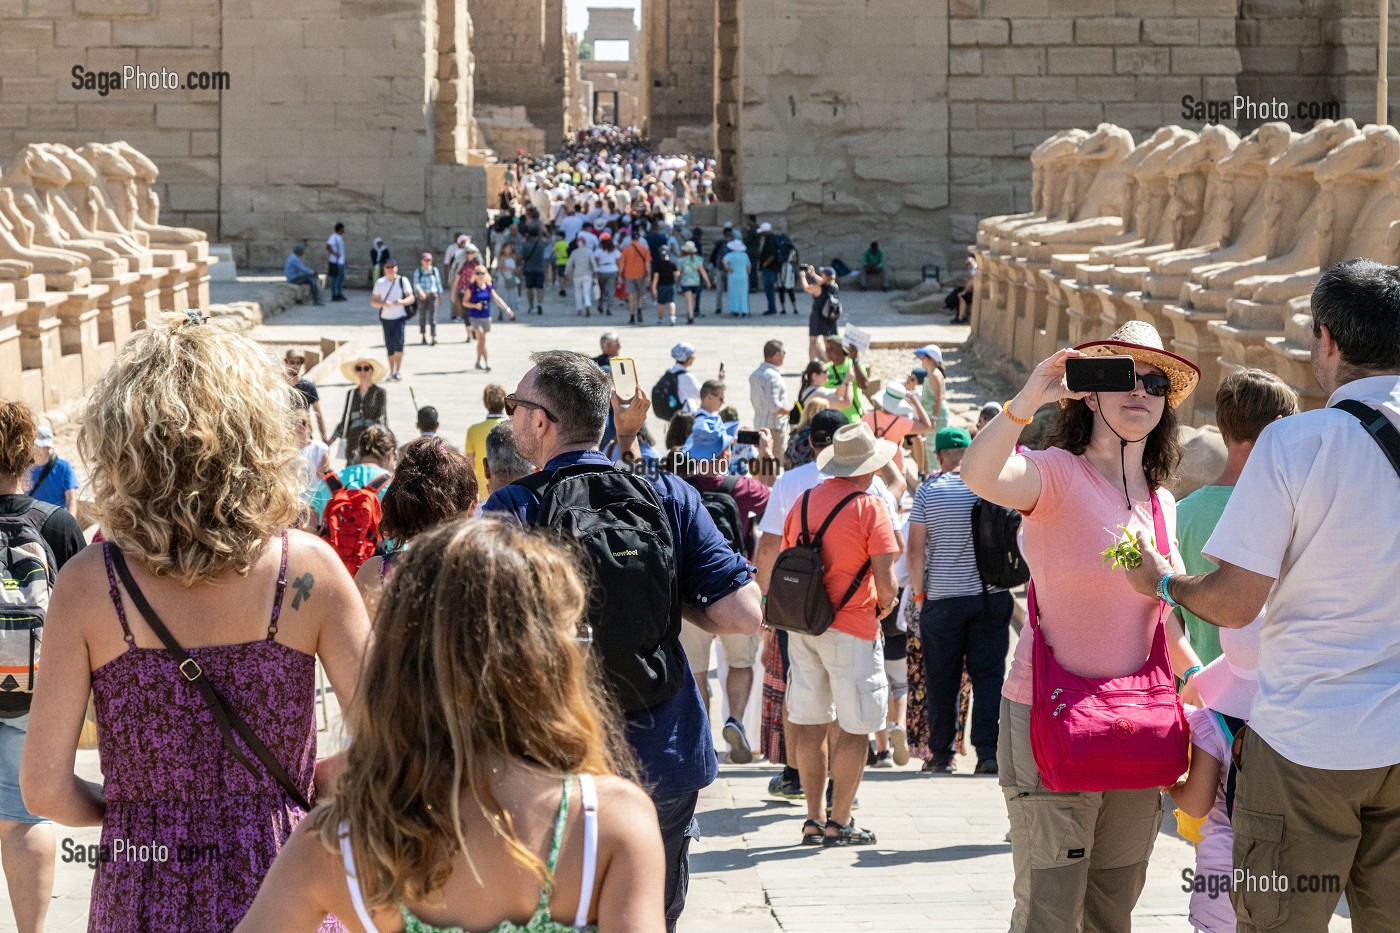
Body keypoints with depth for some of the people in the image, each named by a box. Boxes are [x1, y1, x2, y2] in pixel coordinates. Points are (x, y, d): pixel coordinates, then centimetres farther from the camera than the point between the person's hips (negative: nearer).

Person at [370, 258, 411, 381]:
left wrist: (402, 301, -22)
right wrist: (383, 304, -18)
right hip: (386, 318, 2)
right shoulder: (380, 282, 5)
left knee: (399, 344, -15)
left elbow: (411, 298, 0)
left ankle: (397, 371, -8)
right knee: (389, 347, 5)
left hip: (400, 317, -2)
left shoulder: (402, 281, 1)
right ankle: (391, 372, 15)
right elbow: (373, 301, 3)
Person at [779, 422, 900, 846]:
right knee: (854, 729, 2)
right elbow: (886, 585, -14)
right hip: (851, 628, -6)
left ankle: (813, 819, 13)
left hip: (802, 625, 6)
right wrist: (883, 606, 6)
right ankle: (839, 822, 2)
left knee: (810, 724, 11)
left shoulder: (805, 501, 8)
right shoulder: (869, 508, -10)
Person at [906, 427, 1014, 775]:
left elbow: (915, 551, -6)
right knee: (989, 675, 2)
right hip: (992, 596, 1)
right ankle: (988, 752, -6)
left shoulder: (929, 491, -4)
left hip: (942, 599, -1)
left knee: (941, 681, 6)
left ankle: (941, 755, 10)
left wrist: (919, 592, 5)